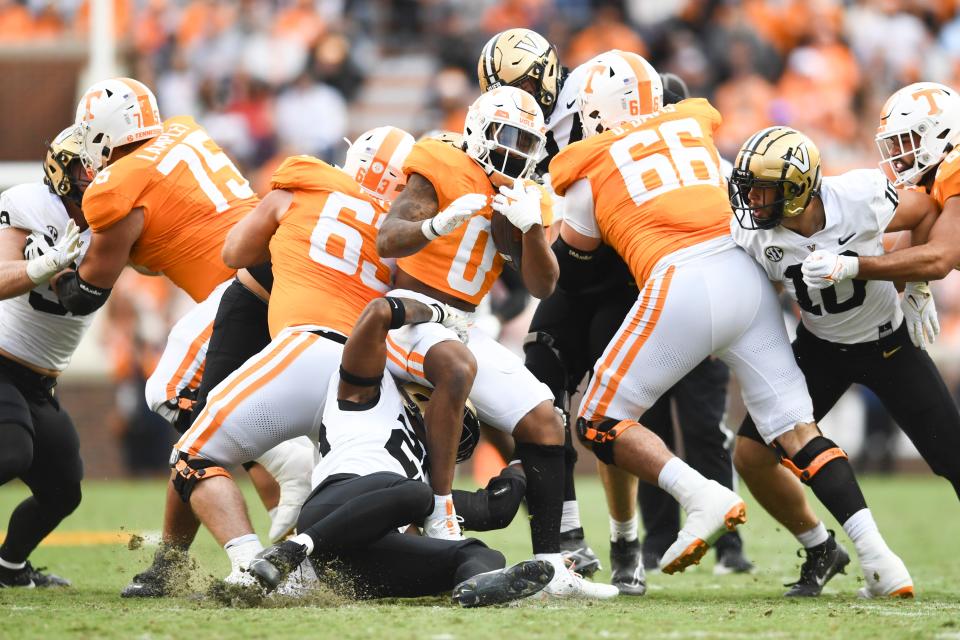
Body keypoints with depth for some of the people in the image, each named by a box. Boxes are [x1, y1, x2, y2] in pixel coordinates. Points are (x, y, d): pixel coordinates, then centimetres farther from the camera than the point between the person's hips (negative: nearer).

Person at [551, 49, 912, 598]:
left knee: (601, 424, 6)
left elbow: (579, 245, 27)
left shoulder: (590, 166, 11)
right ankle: (877, 556, -8)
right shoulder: (695, 124, 22)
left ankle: (703, 498, -14)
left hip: (682, 282, -5)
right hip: (746, 273, 5)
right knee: (797, 430, 5)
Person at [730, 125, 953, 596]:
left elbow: (927, 212, -9)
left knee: (952, 457, -5)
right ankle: (821, 552, 12)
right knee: (752, 454, -10)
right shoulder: (751, 235, -21)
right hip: (820, 348, 2)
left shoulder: (860, 198, -29)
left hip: (889, 344, -2)